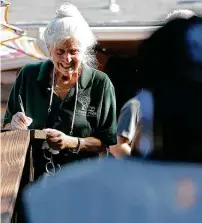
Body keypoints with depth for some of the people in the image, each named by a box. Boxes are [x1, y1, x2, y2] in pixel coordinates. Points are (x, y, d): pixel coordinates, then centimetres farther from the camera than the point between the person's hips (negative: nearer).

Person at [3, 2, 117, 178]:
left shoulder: (100, 84, 2)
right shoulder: (28, 76, 7)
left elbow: (107, 142, 4)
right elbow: (7, 126, 15)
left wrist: (72, 143, -11)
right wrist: (15, 126, -7)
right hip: (32, 175, 5)